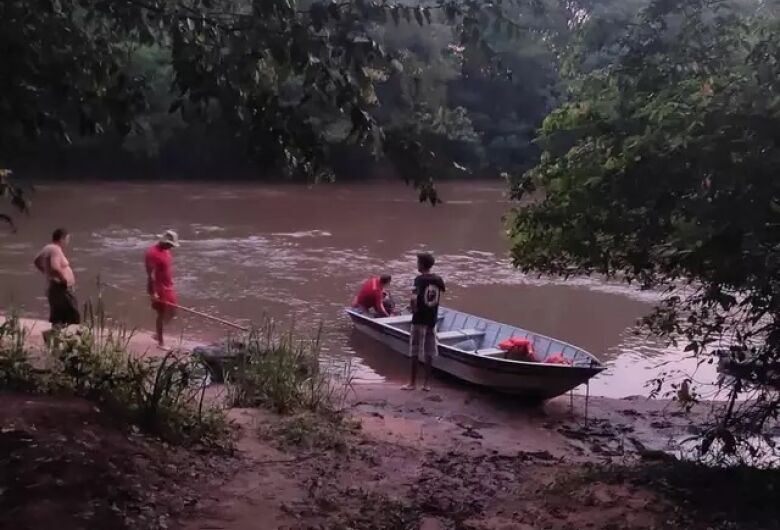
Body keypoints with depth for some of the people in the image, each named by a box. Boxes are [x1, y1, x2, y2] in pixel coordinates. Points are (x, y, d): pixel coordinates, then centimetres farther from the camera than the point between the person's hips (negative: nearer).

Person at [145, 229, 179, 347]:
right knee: (162, 314, -2)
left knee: (171, 312, 14)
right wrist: (153, 292, -26)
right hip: (158, 289, -9)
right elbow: (151, 275, -24)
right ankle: (161, 342, 8)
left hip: (167, 287, 9)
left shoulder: (165, 250, 7)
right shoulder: (153, 253, -21)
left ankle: (158, 334, 29)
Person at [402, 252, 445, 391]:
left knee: (415, 351, 4)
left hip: (420, 318, -5)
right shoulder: (438, 280, 2)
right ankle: (426, 383, 13)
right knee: (429, 352, 10)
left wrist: (414, 309, -8)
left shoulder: (419, 279, -14)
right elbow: (439, 299, 10)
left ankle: (413, 382, 11)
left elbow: (413, 298, -24)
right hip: (432, 318, 5)